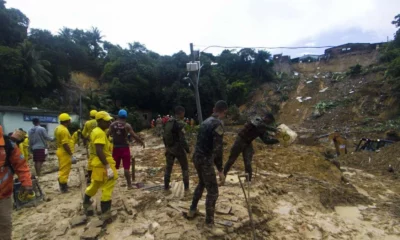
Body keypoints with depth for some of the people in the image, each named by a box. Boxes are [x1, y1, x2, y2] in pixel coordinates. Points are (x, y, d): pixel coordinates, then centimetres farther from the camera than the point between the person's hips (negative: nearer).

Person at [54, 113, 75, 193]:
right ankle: (63, 188, 6)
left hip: (61, 151, 10)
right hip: (65, 153, -10)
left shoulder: (58, 128, 11)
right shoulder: (64, 130, -21)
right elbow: (65, 144, -25)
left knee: (62, 170, 19)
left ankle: (63, 185, 30)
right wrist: (71, 155, -22)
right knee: (65, 170, -2)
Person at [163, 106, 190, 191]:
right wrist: (187, 149, -10)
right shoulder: (180, 123, -18)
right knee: (185, 168, 10)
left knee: (168, 167, 19)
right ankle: (186, 187, 14)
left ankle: (166, 186, 27)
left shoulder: (168, 122, 5)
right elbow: (182, 139, -21)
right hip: (178, 148, -6)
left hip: (169, 148, 6)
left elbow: (164, 136, 11)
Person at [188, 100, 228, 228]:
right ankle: (209, 221, 19)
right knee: (213, 191, 6)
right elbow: (217, 149, -23)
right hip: (205, 160, -9)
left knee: (202, 183, 28)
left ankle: (192, 210, 40)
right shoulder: (218, 124, -19)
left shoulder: (206, 121, 9)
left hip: (197, 157, 9)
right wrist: (220, 170, -17)